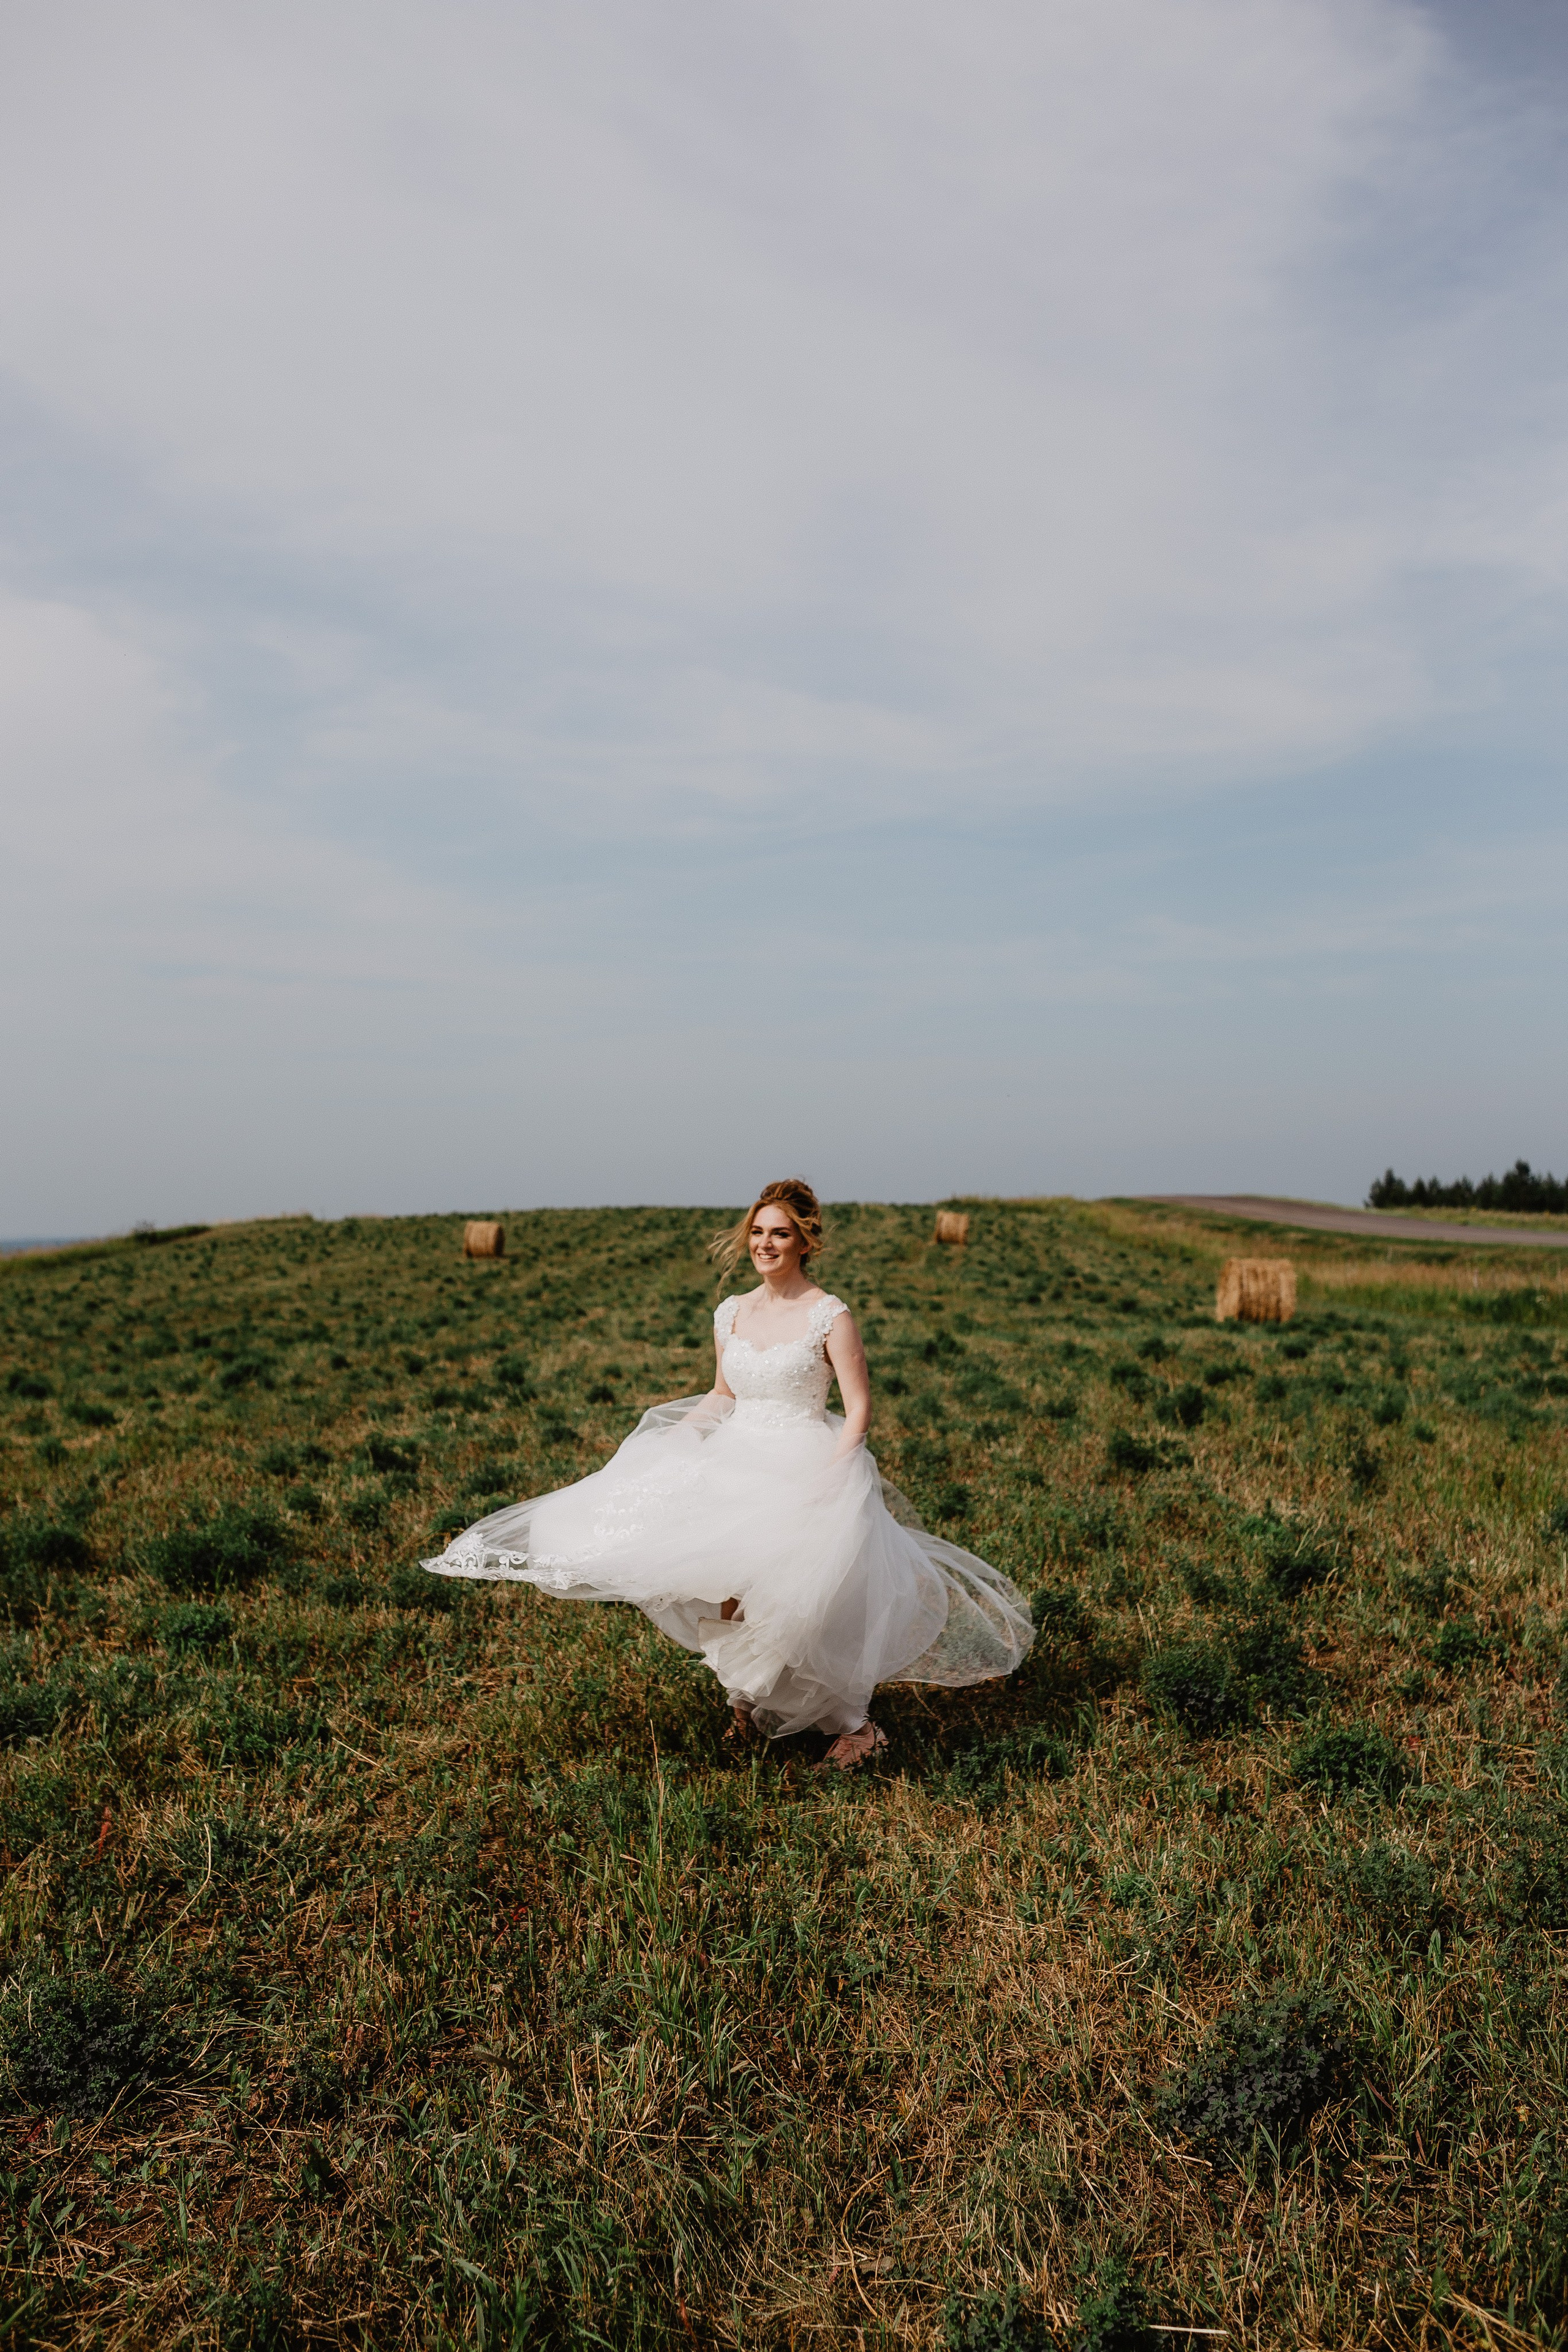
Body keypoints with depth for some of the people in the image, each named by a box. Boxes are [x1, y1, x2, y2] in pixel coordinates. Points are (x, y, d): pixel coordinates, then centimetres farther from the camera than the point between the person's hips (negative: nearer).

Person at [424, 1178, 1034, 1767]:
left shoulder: (830, 1317, -9)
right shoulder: (731, 1312, 7)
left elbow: (858, 1412, -9)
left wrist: (828, 1477, -21)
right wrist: (664, 1442, 10)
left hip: (807, 1463, -5)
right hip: (734, 1462, 6)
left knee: (804, 1595, -14)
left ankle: (853, 1724, 9)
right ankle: (749, 1692, 18)